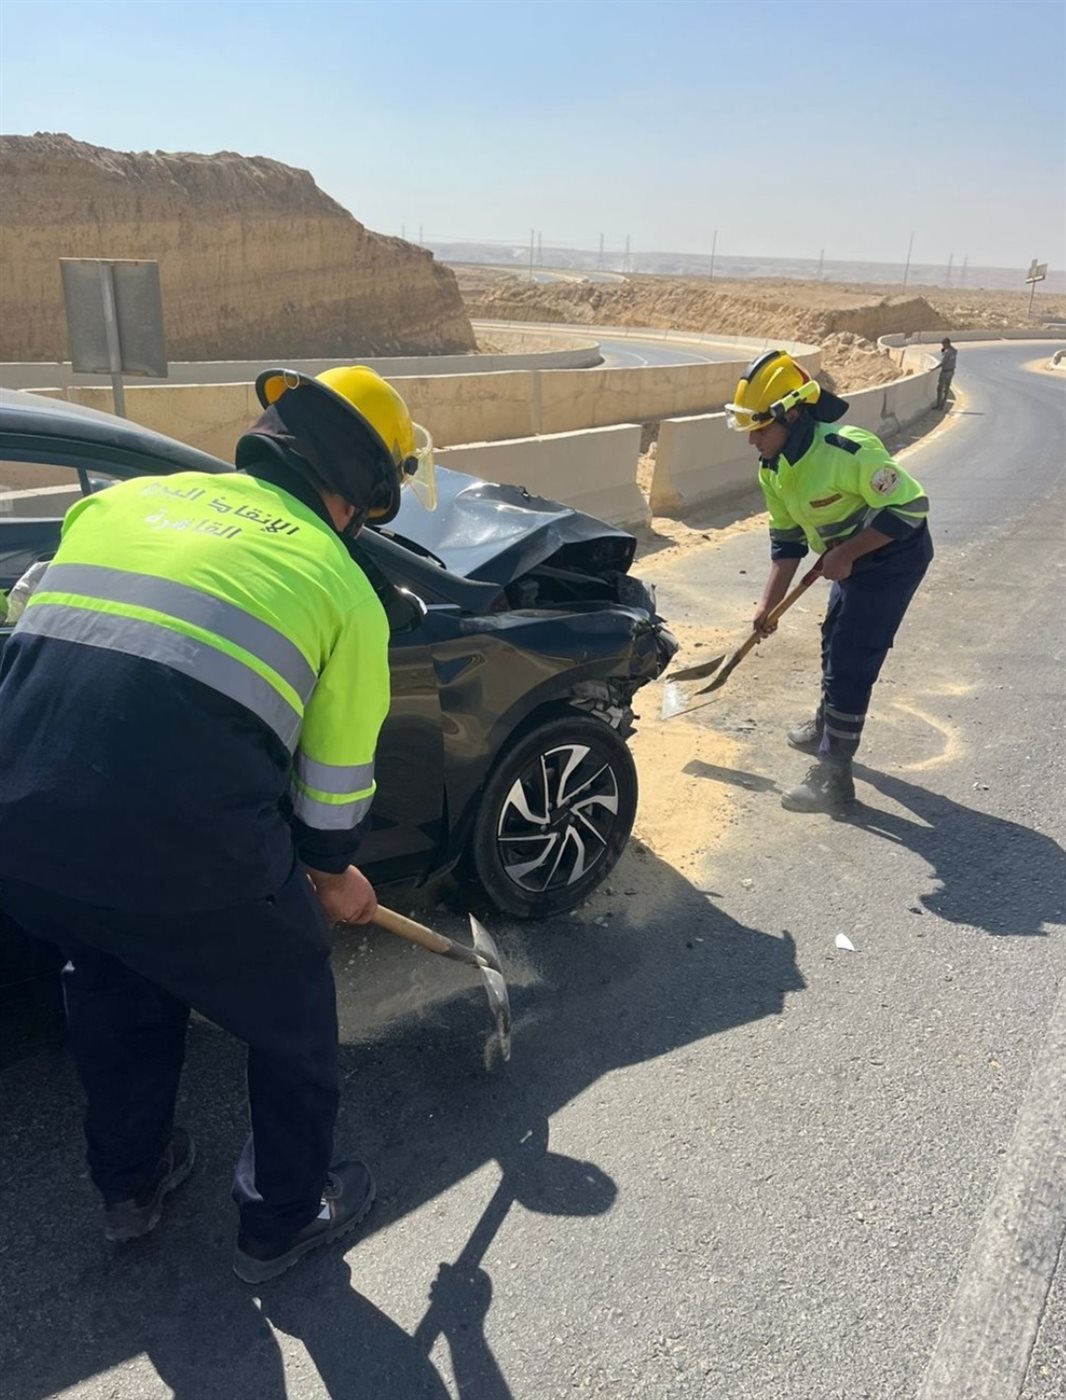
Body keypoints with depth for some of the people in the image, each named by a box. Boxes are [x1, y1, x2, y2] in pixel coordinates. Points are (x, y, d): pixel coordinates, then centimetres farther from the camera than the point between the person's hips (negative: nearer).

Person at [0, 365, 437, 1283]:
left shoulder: (121, 498, 17)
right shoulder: (339, 584, 5)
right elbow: (335, 780, 10)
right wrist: (334, 878, 29)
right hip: (185, 856, -5)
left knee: (112, 985, 35)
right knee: (292, 1016, 24)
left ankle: (130, 1183, 54)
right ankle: (283, 1221, 43)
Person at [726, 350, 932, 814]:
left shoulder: (848, 451, -33)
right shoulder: (773, 471, -6)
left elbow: (909, 508, -28)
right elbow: (786, 540, 4)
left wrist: (844, 554, -25)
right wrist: (769, 604, -1)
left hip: (894, 555, -9)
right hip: (850, 558, 9)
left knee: (852, 662, -10)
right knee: (835, 644, 23)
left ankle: (833, 779, -4)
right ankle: (826, 727, 46)